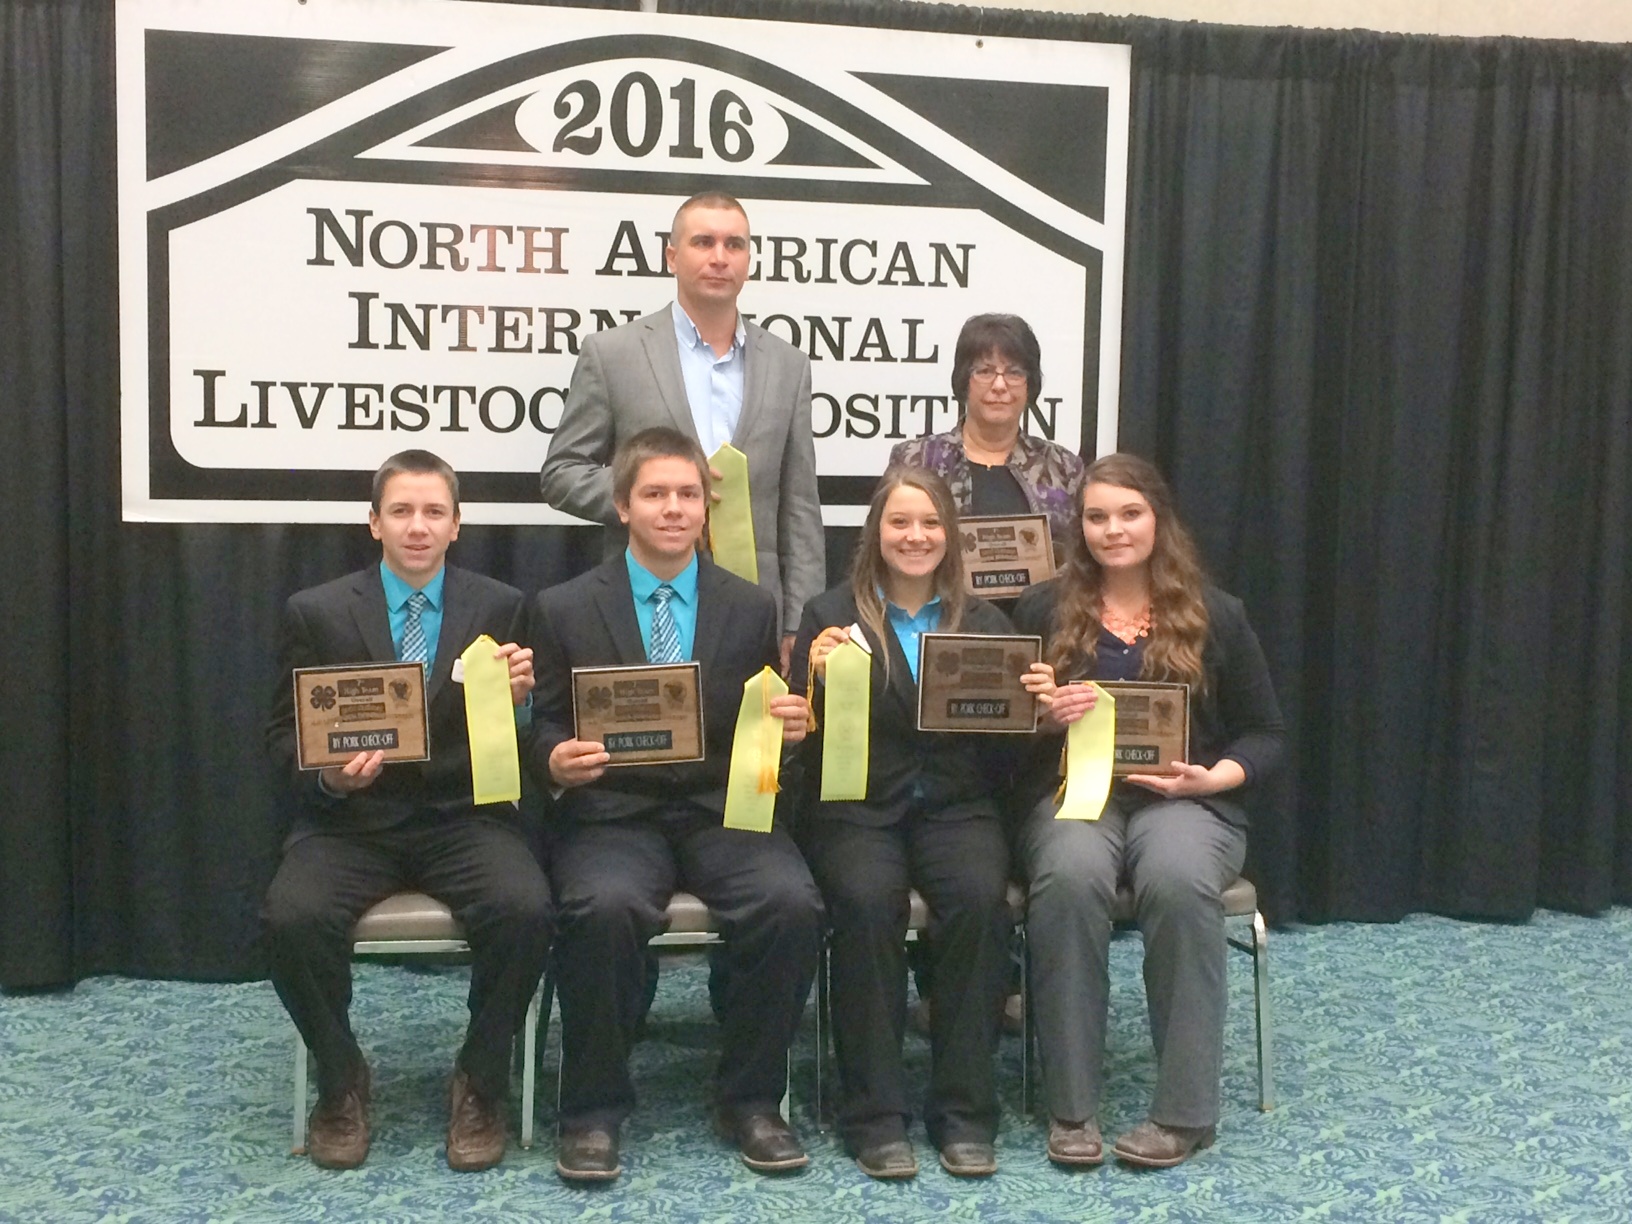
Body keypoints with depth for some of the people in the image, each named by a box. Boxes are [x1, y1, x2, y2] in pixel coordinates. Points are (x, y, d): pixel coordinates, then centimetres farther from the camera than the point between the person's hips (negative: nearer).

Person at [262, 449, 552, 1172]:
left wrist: (519, 700, -19)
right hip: (353, 819, 0)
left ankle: (480, 1083, -3)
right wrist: (328, 773, -15)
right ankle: (341, 1082, 0)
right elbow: (283, 736, 7)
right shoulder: (316, 614, 5)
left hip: (464, 816, 0)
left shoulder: (501, 608, 5)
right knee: (292, 917, -28)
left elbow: (526, 746, 4)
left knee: (525, 910, -29)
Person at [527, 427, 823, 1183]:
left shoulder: (752, 609, 10)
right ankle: (594, 1108, -10)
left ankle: (750, 1100, -4)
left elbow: (765, 727, 12)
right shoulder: (563, 609, 5)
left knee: (793, 902, -27)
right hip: (612, 814, -1)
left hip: (722, 810, 2)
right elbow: (542, 729, 6)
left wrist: (790, 728, -11)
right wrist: (556, 760, -16)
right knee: (605, 907, -34)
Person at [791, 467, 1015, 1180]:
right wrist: (822, 679, -16)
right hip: (857, 806, -2)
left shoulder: (983, 622, 14)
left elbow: (1004, 749, 12)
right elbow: (807, 741, 2)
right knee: (868, 901, -32)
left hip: (955, 805, 2)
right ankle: (874, 1114, -18)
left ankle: (964, 1110, -16)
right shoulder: (831, 615, 8)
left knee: (981, 899, -29)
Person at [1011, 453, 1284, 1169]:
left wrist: (1215, 777, -8)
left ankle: (1185, 1111, -23)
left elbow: (1264, 733, 12)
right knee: (1070, 875, -35)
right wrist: (1041, 713, -12)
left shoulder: (1214, 615, 9)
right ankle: (1070, 1106, -24)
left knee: (1178, 880, -36)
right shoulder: (1043, 610, 10)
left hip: (1183, 798, 0)